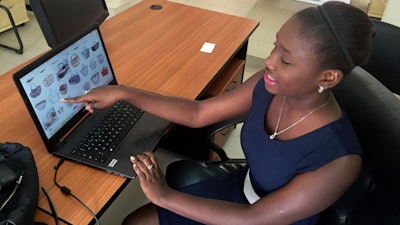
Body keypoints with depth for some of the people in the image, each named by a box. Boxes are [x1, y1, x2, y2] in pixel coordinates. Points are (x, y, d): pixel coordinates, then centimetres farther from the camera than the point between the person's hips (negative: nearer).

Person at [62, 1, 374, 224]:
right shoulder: (269, 85, -18)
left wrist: (165, 197, -26)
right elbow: (197, 114, -9)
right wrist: (123, 93, -14)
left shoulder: (338, 159, -34)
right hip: (237, 191, 5)